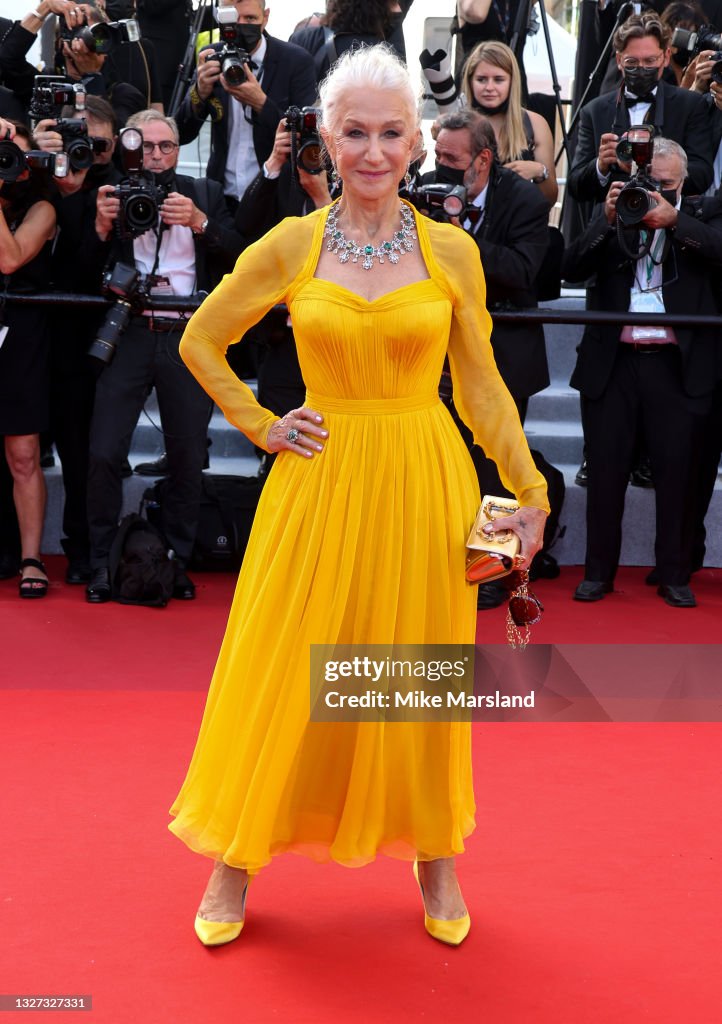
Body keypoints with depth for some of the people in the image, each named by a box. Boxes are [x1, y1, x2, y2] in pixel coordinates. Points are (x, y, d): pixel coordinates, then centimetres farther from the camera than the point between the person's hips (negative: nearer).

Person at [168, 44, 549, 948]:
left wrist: (529, 490, 0)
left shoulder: (451, 251, 1)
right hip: (319, 483, 0)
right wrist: (261, 428, 1)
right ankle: (237, 863, 23)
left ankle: (434, 860, 28)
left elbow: (480, 383, 5)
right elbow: (201, 341, 9)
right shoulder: (292, 245, 0)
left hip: (423, 483, 0)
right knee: (285, 677, 5)